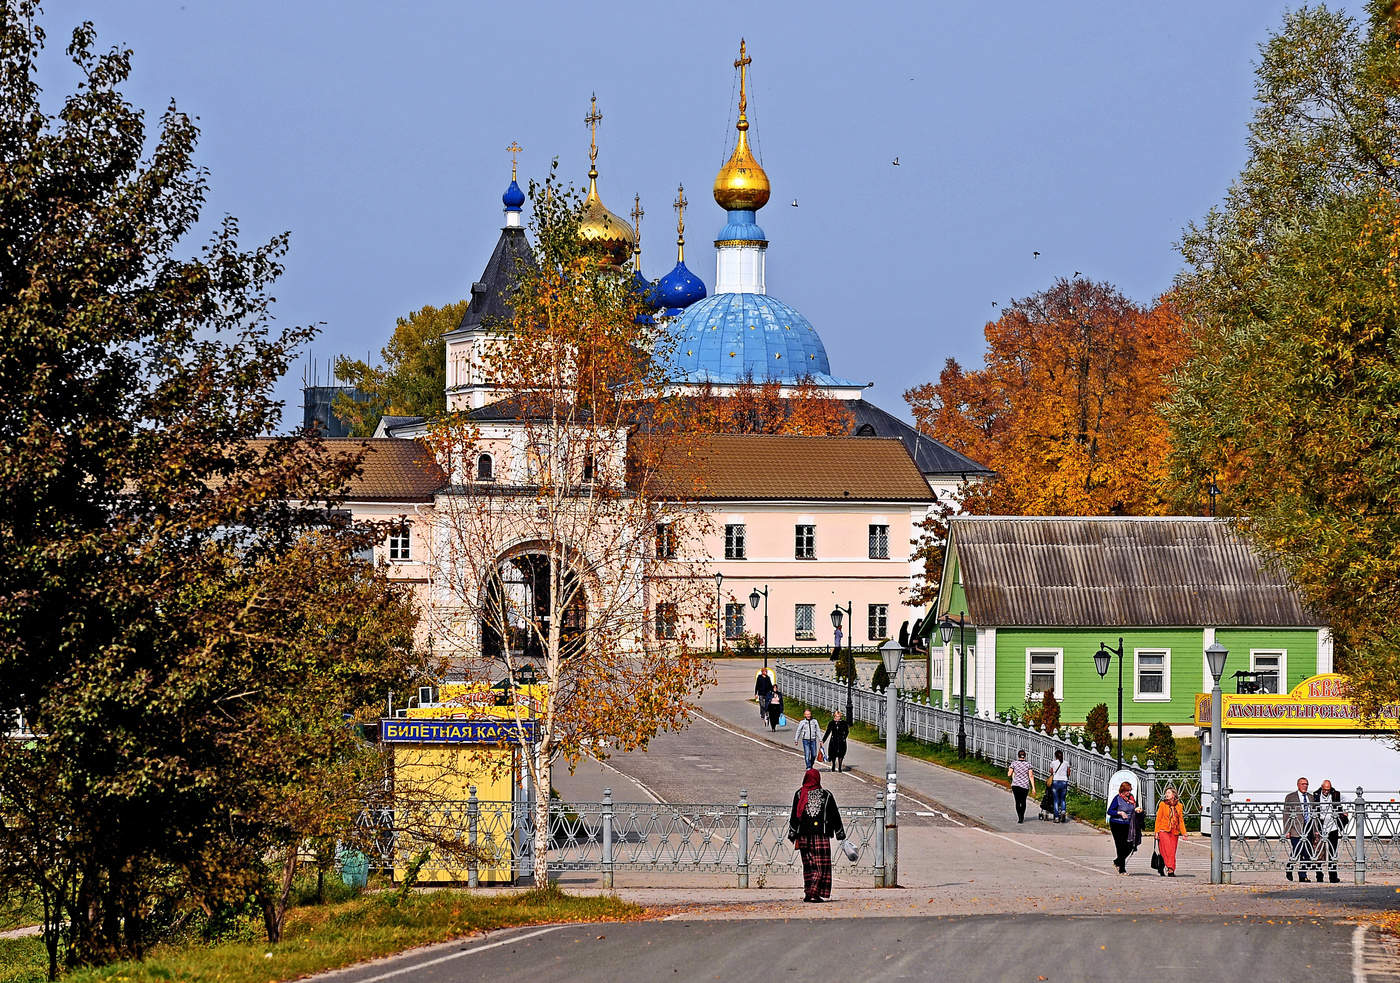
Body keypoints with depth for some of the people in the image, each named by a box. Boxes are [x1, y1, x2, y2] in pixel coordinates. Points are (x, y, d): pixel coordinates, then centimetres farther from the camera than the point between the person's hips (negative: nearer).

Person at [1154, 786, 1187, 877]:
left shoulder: (1179, 805, 10)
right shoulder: (1162, 804, 3)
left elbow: (1181, 820, 14)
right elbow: (1158, 818, 4)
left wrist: (1183, 832, 8)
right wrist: (1156, 831, -2)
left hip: (1174, 832, 4)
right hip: (1164, 830, -4)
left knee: (1172, 852, 1)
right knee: (1167, 850, -18)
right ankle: (1170, 869, -22)